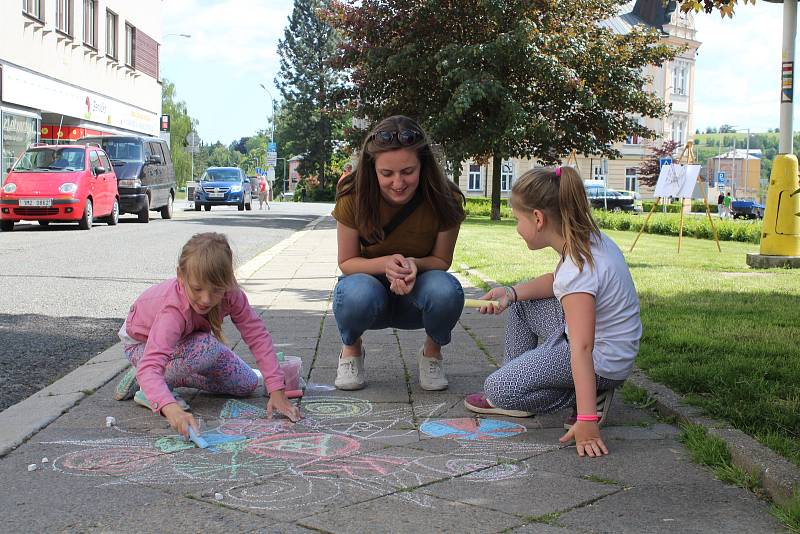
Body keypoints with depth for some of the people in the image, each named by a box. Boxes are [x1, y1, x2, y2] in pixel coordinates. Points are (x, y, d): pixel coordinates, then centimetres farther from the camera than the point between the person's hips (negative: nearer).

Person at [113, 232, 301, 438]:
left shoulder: (229, 293, -29)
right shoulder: (173, 310, -44)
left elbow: (258, 335, -23)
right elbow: (150, 365, -53)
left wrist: (276, 391, -29)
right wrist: (171, 409, -71)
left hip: (183, 340, 6)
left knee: (247, 385, -1)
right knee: (209, 349, -36)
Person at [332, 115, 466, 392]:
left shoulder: (445, 201, -18)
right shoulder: (354, 198, -19)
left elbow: (441, 261, -5)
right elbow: (346, 262, -9)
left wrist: (413, 263, -30)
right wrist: (386, 264, -31)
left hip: (417, 296, 1)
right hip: (372, 286, -1)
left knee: (446, 290, -34)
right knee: (358, 293, -38)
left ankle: (432, 351, 1)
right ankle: (351, 349, -1)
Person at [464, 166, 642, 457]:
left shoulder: (578, 269, -30)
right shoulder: (590, 238, -2)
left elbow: (582, 348, -35)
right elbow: (557, 281, 16)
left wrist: (586, 420, -37)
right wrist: (512, 293, -1)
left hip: (601, 361, -10)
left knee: (497, 390, -13)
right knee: (521, 303, 20)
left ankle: (590, 399, -4)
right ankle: (516, 379, 21)